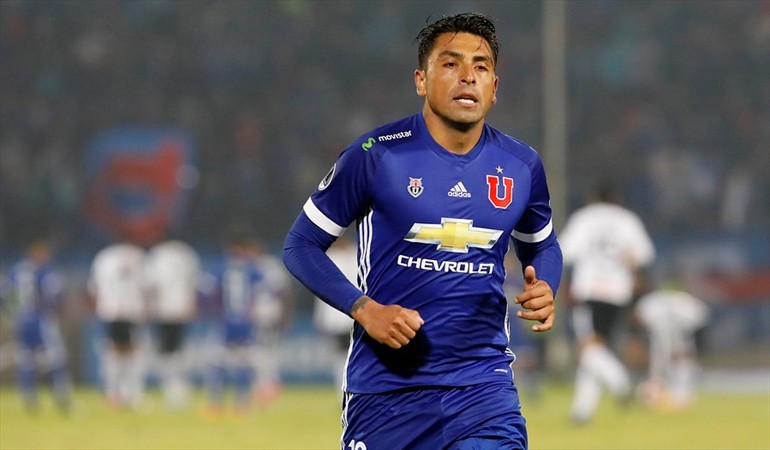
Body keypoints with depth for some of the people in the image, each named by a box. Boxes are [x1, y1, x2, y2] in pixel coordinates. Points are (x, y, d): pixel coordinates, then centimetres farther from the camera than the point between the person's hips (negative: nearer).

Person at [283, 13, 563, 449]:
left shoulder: (522, 166, 4)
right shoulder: (376, 155, -7)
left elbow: (542, 246, 22)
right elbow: (301, 244, -1)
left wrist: (545, 290, -1)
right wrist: (364, 309, -15)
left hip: (483, 385, 2)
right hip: (386, 385, -2)